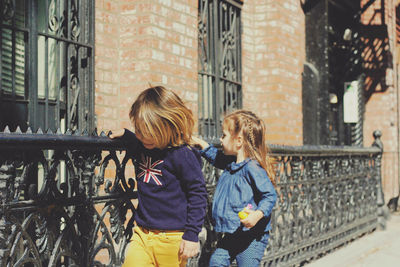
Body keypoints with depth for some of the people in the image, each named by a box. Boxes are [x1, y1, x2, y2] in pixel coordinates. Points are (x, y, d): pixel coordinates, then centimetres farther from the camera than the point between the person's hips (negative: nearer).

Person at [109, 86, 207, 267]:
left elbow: (198, 194, -11)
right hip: (142, 234, 5)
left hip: (172, 238, -5)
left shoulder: (182, 155, -15)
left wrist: (192, 235, -12)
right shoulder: (142, 147, 5)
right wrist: (125, 134, 16)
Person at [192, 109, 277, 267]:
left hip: (251, 237, -9)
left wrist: (258, 214, -35)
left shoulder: (252, 168, -18)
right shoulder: (230, 163, 9)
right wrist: (200, 143, 32)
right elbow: (216, 157, 33)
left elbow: (270, 195, -20)